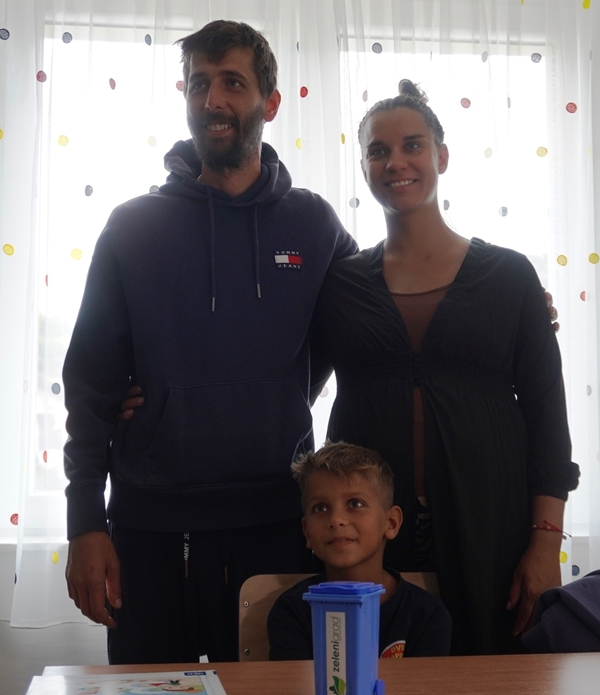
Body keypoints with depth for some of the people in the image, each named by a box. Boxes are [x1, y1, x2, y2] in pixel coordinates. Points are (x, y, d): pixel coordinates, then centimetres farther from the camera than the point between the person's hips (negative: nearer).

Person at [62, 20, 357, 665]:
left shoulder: (314, 225, 2)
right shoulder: (134, 226, 1)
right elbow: (91, 383, 1)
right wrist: (85, 523, -3)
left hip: (276, 521, 0)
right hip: (149, 526, 0)